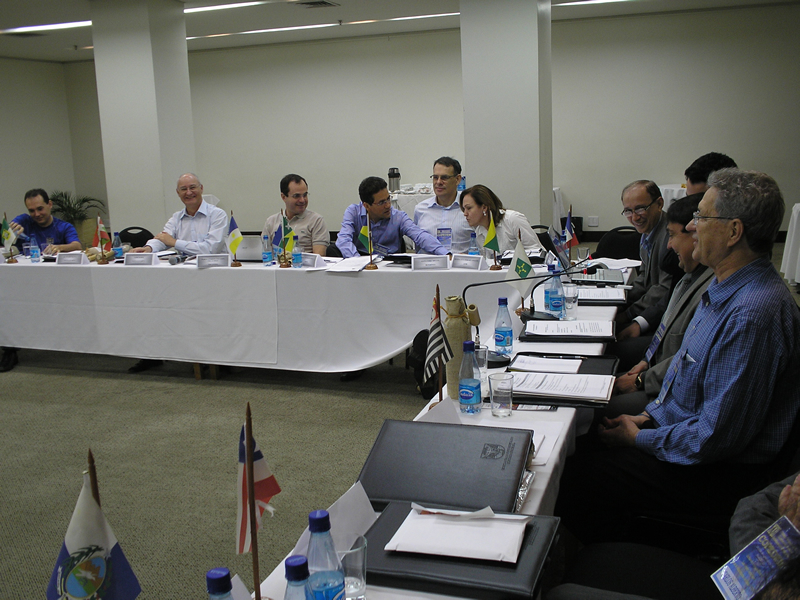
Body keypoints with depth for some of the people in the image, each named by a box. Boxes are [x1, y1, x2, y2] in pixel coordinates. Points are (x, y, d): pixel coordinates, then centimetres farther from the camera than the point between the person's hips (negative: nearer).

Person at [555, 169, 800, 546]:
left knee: (577, 477, -13)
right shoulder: (725, 288, 5)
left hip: (718, 473, -10)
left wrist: (638, 438, -15)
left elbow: (716, 437, -28)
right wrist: (649, 416, 8)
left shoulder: (753, 314, -29)